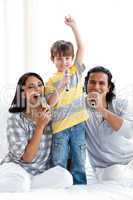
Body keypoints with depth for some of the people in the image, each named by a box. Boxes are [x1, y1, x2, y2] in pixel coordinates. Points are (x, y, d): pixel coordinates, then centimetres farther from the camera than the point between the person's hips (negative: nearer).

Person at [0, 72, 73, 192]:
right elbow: (26, 157, -18)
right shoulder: (16, 119, -12)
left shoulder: (50, 114, 0)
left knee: (65, 177, -25)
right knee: (20, 184, -39)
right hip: (15, 169, -5)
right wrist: (40, 126, -22)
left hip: (42, 172, 6)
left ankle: (25, 187, -9)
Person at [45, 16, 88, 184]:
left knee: (79, 161, 10)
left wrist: (73, 27, -8)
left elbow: (82, 47, -2)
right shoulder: (52, 81, 1)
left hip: (78, 123, 1)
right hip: (60, 126, -1)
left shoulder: (76, 71, 6)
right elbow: (50, 103, -10)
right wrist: (62, 85, -21)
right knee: (58, 164, 5)